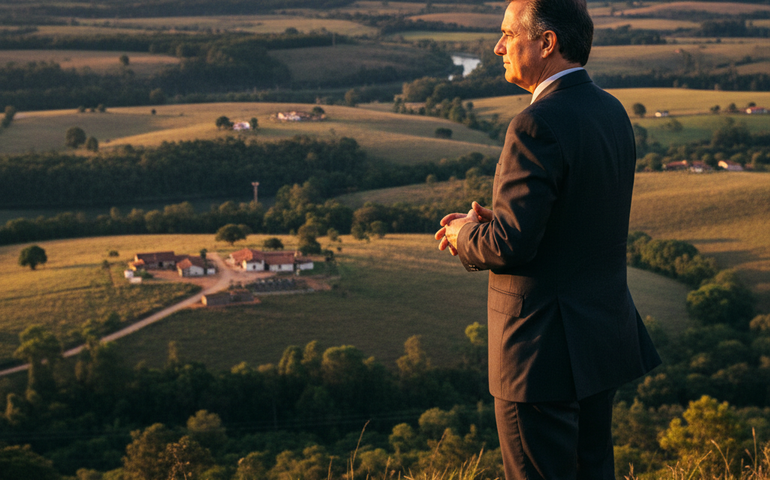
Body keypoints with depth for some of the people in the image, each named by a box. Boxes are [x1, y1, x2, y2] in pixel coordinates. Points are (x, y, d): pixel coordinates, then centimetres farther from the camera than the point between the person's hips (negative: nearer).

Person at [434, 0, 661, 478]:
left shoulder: (538, 125, -21)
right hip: (604, 332, 9)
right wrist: (488, 221, 7)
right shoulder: (612, 112, 7)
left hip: (547, 349, -9)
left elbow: (511, 244, -25)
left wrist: (464, 234, -3)